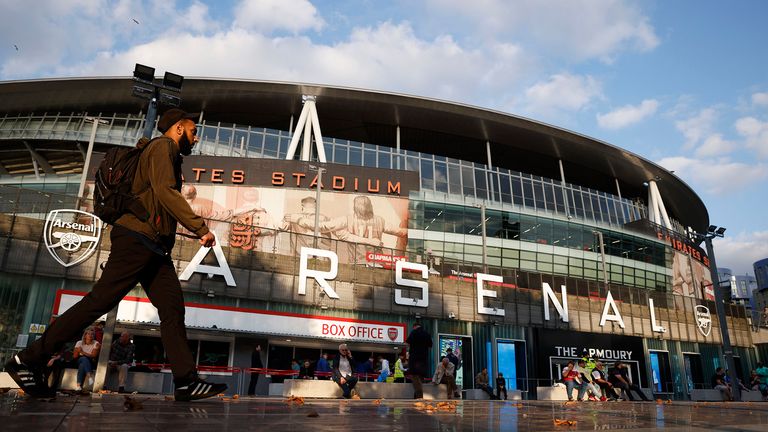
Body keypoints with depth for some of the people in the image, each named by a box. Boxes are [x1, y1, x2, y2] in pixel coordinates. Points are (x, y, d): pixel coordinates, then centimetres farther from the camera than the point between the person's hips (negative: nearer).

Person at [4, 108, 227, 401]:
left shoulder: (169, 155, 26)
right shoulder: (163, 146, -3)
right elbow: (165, 191, -19)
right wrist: (201, 228, -21)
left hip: (153, 246, 10)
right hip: (138, 238, -10)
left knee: (172, 307, 1)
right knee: (100, 300, -8)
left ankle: (186, 382, -1)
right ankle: (28, 360, 5)